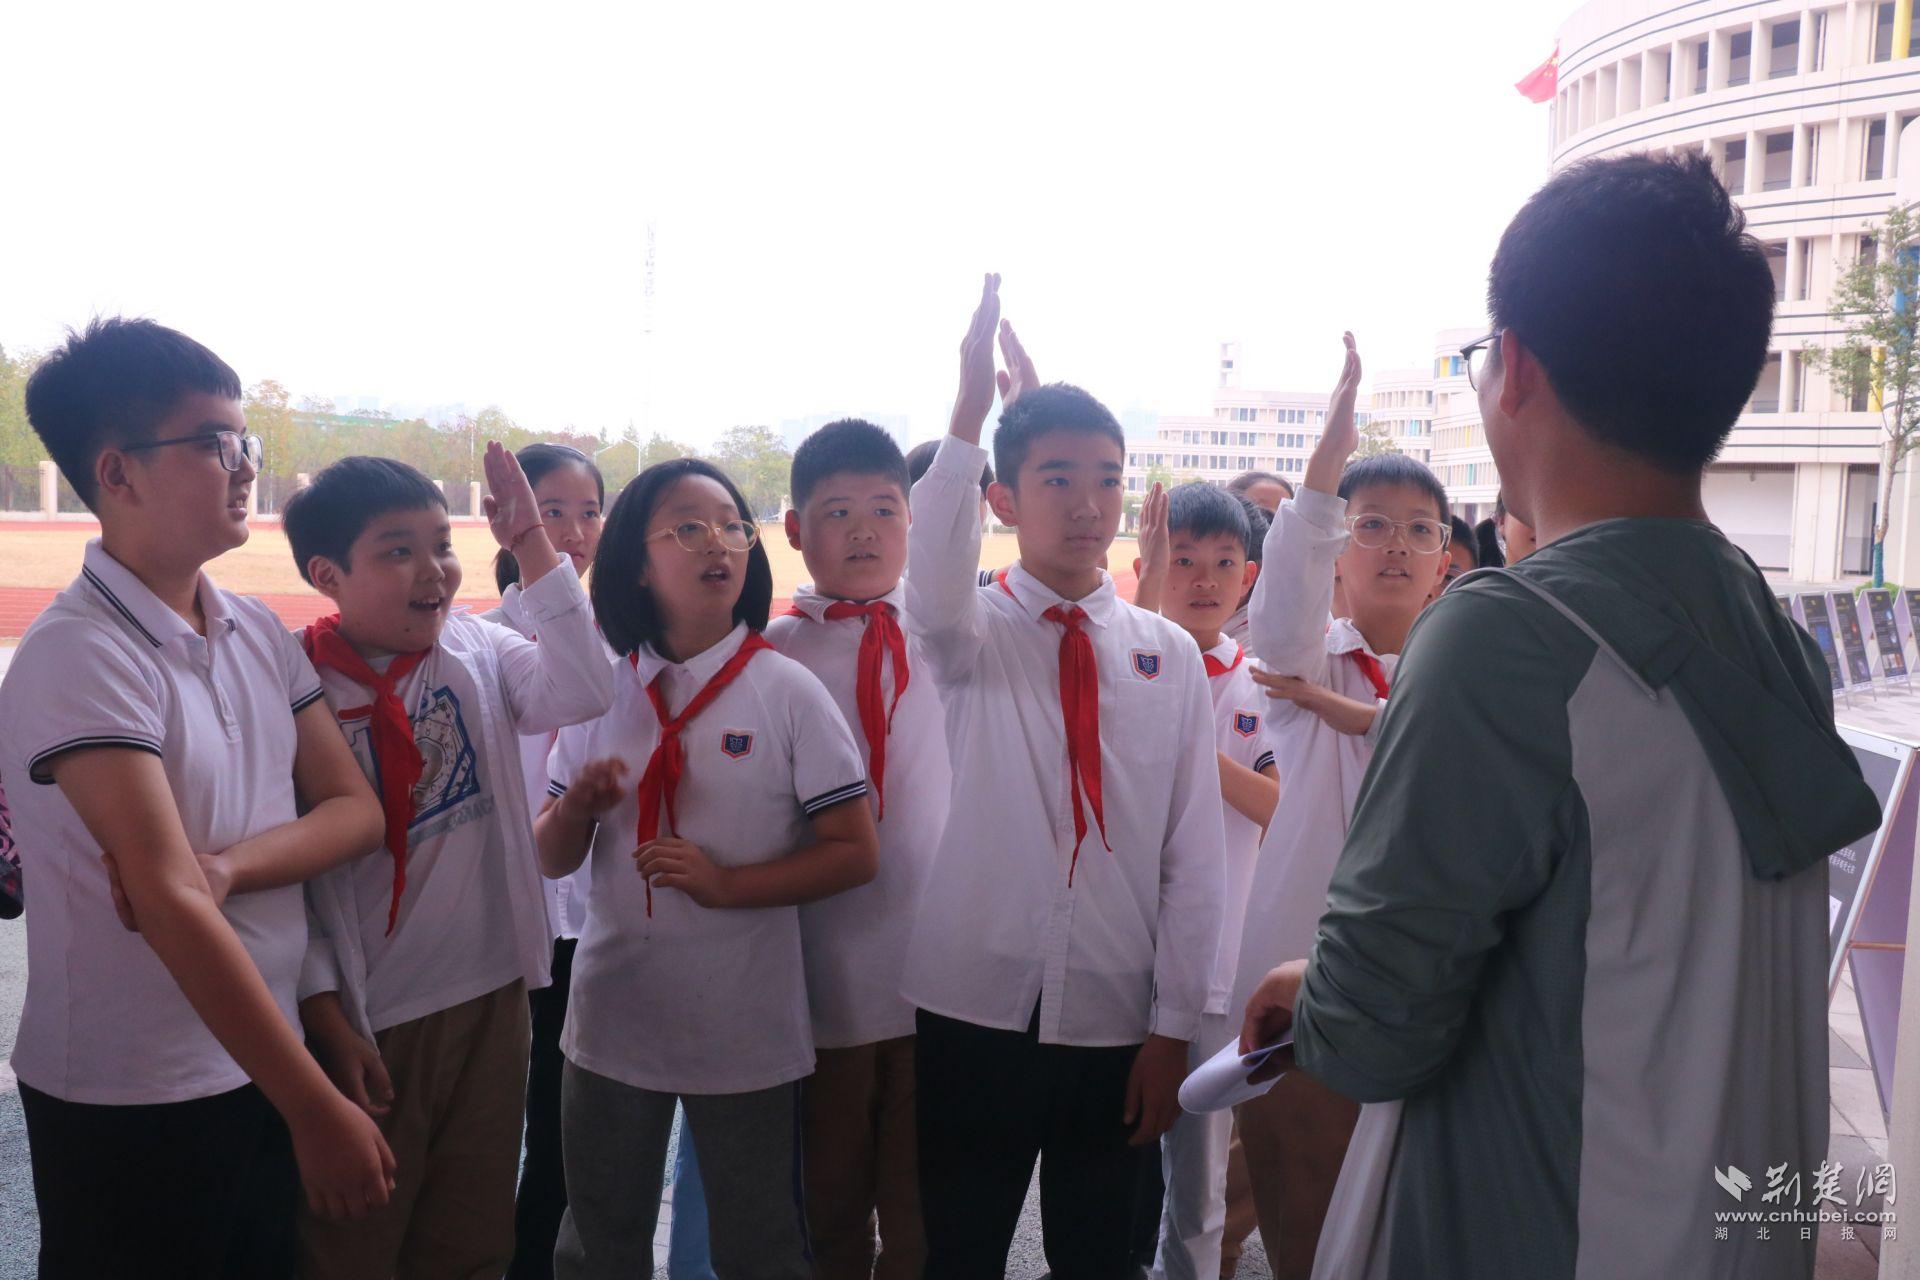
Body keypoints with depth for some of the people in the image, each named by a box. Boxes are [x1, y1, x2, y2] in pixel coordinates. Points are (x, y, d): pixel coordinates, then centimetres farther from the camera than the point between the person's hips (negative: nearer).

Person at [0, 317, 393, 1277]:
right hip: (127, 1104, -6)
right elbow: (171, 906, -25)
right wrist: (318, 1111, -25)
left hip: (260, 1069, 6)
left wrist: (229, 865, -19)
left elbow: (356, 809, 2)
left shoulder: (257, 630, 3)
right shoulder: (77, 656, -20)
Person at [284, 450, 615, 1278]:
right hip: (368, 1020, -3)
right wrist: (328, 1020, -11)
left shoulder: (476, 649, -2)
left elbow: (583, 695, -19)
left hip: (490, 996, 4)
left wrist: (530, 544, -20)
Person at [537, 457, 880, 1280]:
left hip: (746, 1032, -3)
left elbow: (855, 854, -9)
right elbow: (554, 860, 6)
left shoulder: (787, 693, -9)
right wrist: (577, 807, -16)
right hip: (612, 1019, 3)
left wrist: (727, 884, -21)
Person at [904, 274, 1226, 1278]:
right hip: (976, 1014, -1)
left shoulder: (1169, 656, 2)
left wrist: (1173, 1028, 0)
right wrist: (968, 415, -38)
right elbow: (934, 585, -28)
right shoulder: (973, 635, -2)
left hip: (1118, 1027, 2)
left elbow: (1194, 855, 2)